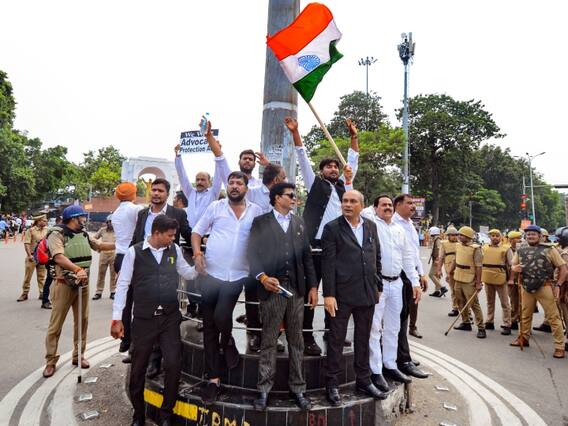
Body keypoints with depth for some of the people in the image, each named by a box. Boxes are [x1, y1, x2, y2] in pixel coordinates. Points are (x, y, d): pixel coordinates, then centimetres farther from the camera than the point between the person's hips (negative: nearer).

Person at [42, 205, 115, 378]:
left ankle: (78, 356, 25)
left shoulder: (83, 235, 9)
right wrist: (77, 269, -39)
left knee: (82, 320, 12)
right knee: (56, 324, 3)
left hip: (83, 283, 7)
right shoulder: (57, 234, -13)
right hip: (65, 284, -6)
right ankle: (51, 361, 15)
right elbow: (59, 257, -26)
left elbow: (99, 246, 16)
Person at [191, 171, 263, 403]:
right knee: (209, 328, 7)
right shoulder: (215, 206, 5)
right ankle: (213, 377, 22)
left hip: (237, 276, -1)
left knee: (220, 316, -18)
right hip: (210, 273, 2)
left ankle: (228, 342, 19)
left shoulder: (256, 211, 5)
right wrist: (197, 254, -7)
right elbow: (197, 231, 9)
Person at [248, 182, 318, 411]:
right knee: (268, 341, 6)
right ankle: (264, 389, 19)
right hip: (272, 288, -3)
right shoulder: (260, 222, 3)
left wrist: (313, 286, 7)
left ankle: (297, 388, 23)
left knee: (296, 340, 11)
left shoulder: (299, 223, 15)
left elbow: (306, 256, 11)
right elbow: (253, 254, -4)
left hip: (297, 288, 4)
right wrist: (262, 277, -20)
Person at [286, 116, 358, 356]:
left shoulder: (344, 186, 19)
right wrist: (295, 132, -4)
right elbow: (303, 158, 3)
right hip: (315, 245, -5)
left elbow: (353, 161, 24)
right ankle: (307, 338, 7)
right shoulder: (315, 183, 8)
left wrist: (354, 136, 23)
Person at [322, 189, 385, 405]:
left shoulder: (371, 226, 9)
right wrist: (329, 294, -14)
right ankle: (332, 384, 21)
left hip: (367, 293, 5)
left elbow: (377, 258, 14)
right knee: (336, 339, 6)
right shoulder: (332, 228, -6)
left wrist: (378, 287, 13)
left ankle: (364, 380, 33)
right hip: (342, 293, -4)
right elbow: (327, 263, -10)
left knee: (363, 339, 17)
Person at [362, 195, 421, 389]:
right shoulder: (370, 223, -1)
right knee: (374, 327, -1)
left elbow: (408, 258, 17)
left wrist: (415, 281, 14)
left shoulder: (399, 229, 16)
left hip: (396, 283, 7)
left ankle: (390, 365, 29)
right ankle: (375, 371, 8)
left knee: (393, 327, 15)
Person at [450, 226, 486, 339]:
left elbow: (478, 267, -17)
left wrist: (478, 282, -19)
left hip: (469, 282, -7)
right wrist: (452, 270, 23)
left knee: (474, 304, -4)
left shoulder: (475, 249, -15)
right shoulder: (458, 246, 5)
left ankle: (481, 328, 4)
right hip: (458, 279, 7)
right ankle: (466, 323, 29)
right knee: (461, 303, 16)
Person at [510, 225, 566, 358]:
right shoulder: (520, 250, 8)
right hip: (527, 288, 4)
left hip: (544, 287, -4)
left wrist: (558, 285, -9)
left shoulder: (549, 249, -4)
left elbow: (563, 268, -3)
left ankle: (559, 346, 8)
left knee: (553, 317, -1)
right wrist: (514, 268, -9)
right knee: (525, 315, 17)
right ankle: (524, 338, 32)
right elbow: (513, 265, 16)